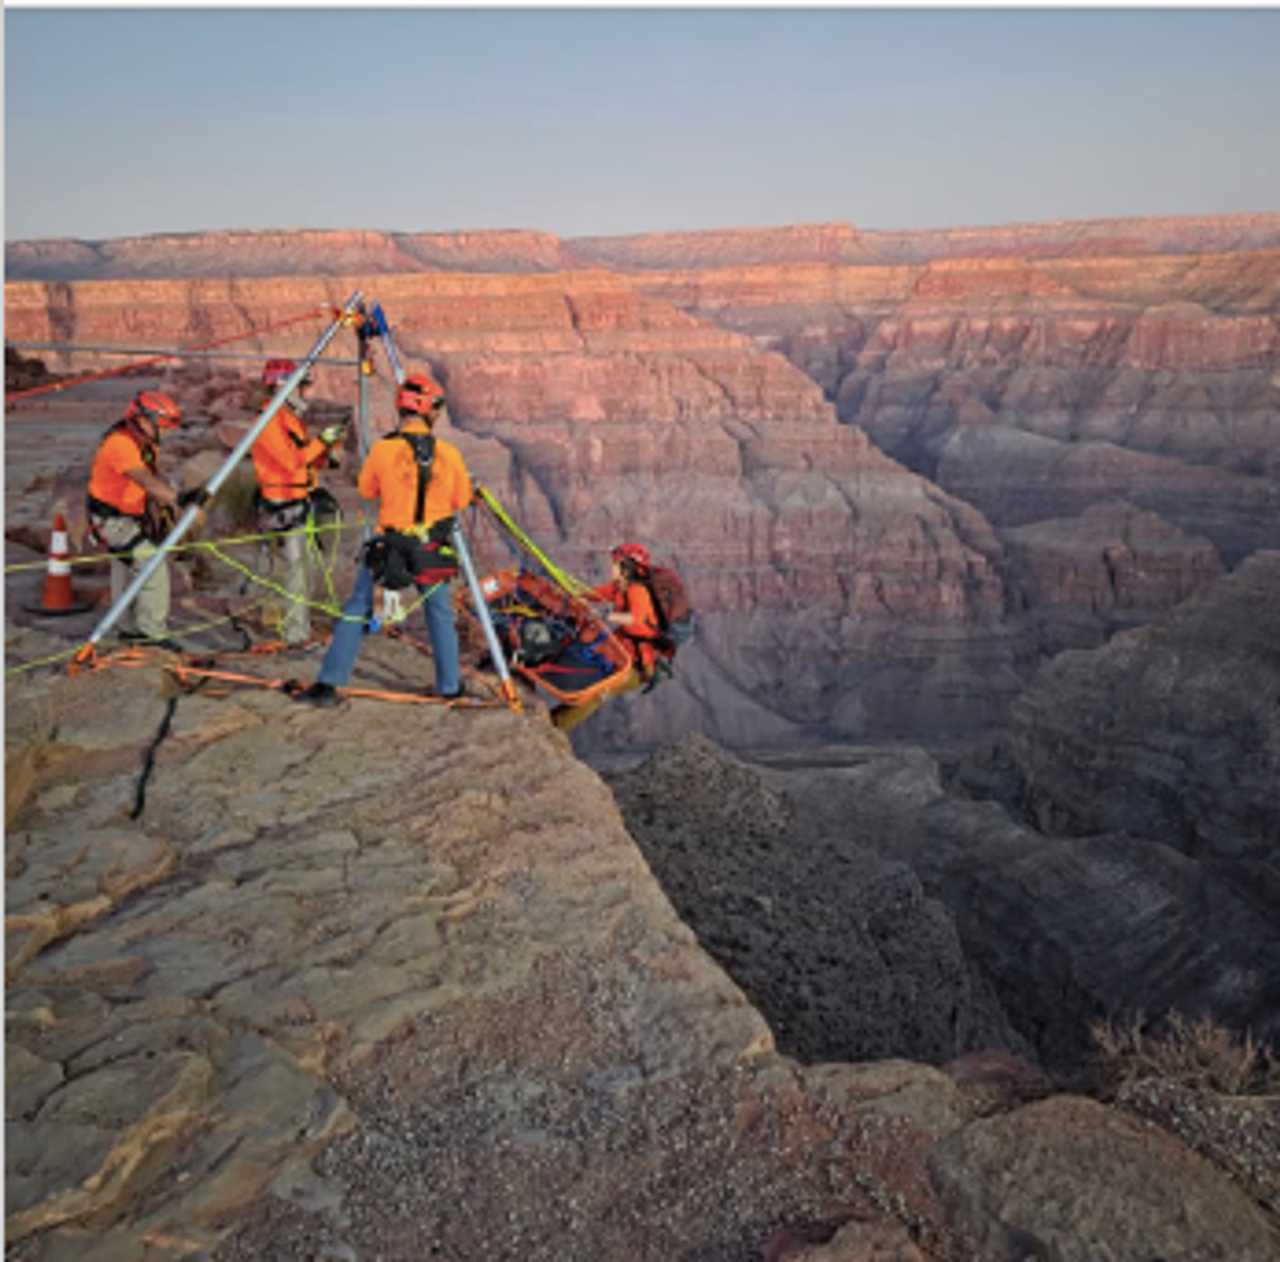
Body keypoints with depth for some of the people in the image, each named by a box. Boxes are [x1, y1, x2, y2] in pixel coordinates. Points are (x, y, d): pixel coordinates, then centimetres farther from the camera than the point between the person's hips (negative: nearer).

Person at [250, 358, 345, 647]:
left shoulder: (292, 419, 16)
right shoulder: (269, 422, -14)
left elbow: (310, 459, 17)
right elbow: (291, 461, -23)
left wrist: (330, 449, -1)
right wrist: (322, 441, -18)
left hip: (302, 504, 9)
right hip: (285, 509, -9)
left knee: (304, 569, 13)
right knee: (297, 567, -9)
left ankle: (300, 626, 21)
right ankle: (295, 633, -5)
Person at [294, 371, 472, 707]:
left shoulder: (383, 449, -11)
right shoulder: (449, 454, -7)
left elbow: (366, 491, 4)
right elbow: (461, 500, 4)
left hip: (388, 547, -1)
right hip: (433, 551, 1)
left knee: (355, 612, 10)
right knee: (441, 614, 19)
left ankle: (328, 685, 11)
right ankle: (449, 685, 25)